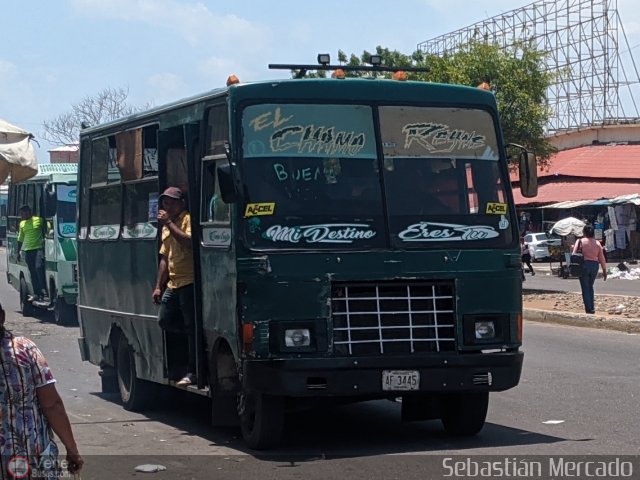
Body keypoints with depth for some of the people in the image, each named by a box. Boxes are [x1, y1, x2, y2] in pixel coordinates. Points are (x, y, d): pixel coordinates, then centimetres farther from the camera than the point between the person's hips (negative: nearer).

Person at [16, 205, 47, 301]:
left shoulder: (39, 220, -2)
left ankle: (44, 290, -14)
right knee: (32, 272, 4)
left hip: (39, 248, -5)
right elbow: (20, 239, 21)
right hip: (28, 250, 5)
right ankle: (36, 293, 6)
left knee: (39, 267, -20)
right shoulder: (22, 224, 15)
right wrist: (18, 252, 20)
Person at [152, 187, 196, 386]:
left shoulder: (189, 219, -4)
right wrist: (158, 286, 19)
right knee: (163, 322, 4)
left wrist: (169, 223, -19)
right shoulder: (166, 227, 21)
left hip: (189, 282, -9)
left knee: (191, 327, -7)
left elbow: (189, 242, -23)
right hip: (172, 285, 9)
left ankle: (192, 372, -6)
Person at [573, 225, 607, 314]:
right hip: (595, 265, 4)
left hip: (584, 264, -4)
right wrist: (604, 271, 13)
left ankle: (589, 309, -2)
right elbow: (602, 259, 8)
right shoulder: (597, 244, 7)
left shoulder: (580, 241, -2)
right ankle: (592, 307, 16)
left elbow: (574, 254, -9)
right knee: (590, 287, 19)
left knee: (585, 288, 2)